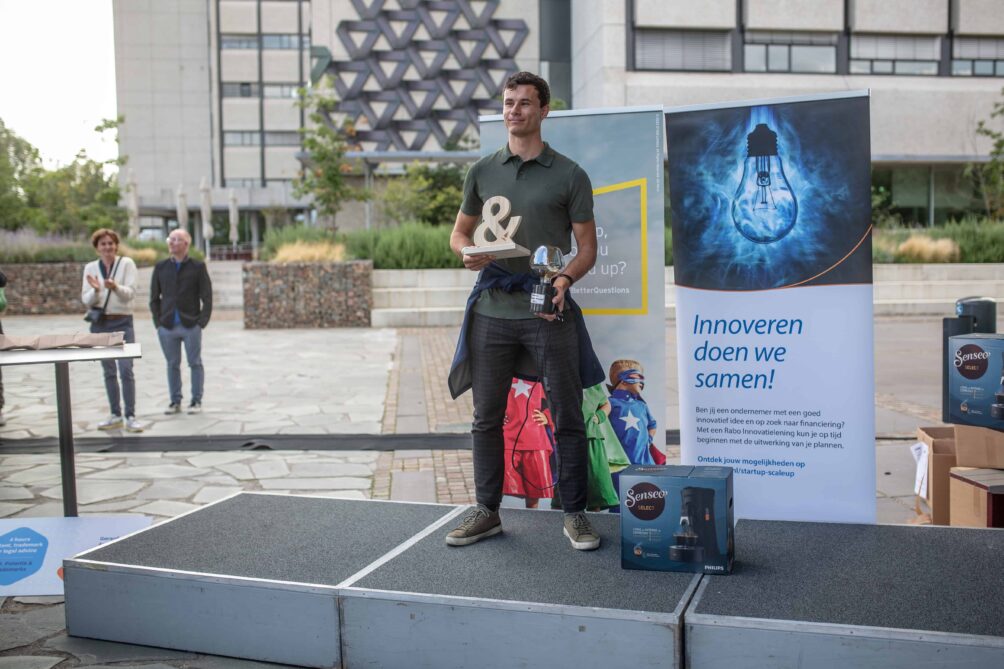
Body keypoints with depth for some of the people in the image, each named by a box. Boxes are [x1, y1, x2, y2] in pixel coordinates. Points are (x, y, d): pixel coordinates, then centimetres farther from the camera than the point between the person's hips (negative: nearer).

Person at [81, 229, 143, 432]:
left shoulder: (126, 263, -2)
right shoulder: (90, 267, 6)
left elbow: (130, 293, -11)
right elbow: (86, 300, 2)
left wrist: (116, 287, -30)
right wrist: (96, 290, -19)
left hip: (122, 322, -4)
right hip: (99, 324, 4)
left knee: (126, 369, -11)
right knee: (109, 371, 10)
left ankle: (130, 417, -8)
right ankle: (115, 416, 17)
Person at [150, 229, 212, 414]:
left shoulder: (198, 267, 0)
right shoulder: (161, 267, 8)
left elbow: (207, 298, 0)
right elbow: (154, 297, 11)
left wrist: (202, 321, -7)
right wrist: (158, 322, 3)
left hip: (191, 326, -2)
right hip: (167, 327, 3)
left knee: (195, 364, 4)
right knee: (172, 365, 8)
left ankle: (196, 401, 13)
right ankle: (175, 401, 17)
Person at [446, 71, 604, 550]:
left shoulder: (568, 175, 3)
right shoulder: (482, 172, 12)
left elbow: (587, 247, 3)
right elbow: (460, 232, 19)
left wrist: (564, 279, -17)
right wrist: (467, 252, -4)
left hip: (548, 310, -3)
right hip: (492, 310, 3)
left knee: (567, 417, 2)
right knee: (487, 417, 9)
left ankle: (574, 515, 15)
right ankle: (486, 511, 22)